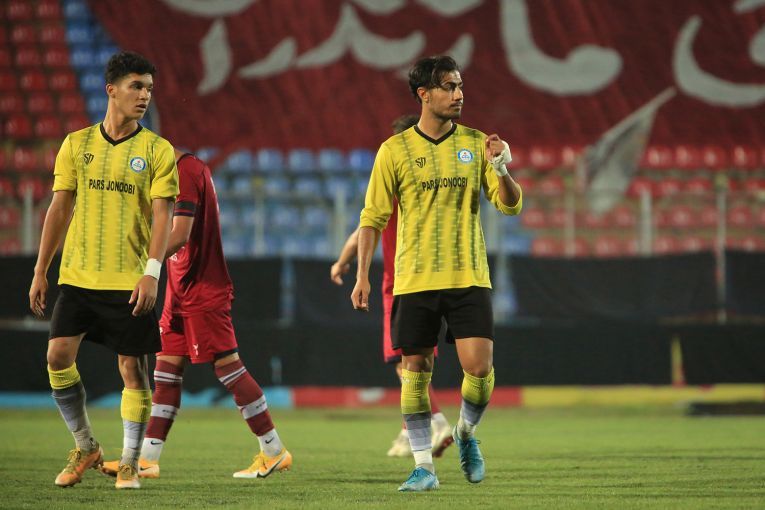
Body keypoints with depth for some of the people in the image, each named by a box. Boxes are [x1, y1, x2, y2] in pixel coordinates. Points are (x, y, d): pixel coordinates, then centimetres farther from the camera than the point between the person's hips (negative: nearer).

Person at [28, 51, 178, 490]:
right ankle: (85, 447, 11)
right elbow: (59, 209, 10)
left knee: (132, 366, -2)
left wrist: (152, 272, -17)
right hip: (77, 276, 2)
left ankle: (130, 462, 9)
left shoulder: (158, 151, 0)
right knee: (59, 355, -7)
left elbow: (163, 215, -5)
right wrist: (41, 272, 7)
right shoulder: (77, 144, 7)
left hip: (130, 282, -2)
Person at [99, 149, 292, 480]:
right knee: (167, 367, 6)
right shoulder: (192, 168, 14)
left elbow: (180, 235, -24)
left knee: (227, 366, -5)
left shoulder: (185, 172, -16)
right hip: (182, 291, 10)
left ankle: (274, 452, 3)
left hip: (203, 292, -10)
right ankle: (147, 460, 5)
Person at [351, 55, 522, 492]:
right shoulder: (395, 150, 1)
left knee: (479, 366, -9)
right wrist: (362, 275, -1)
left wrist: (501, 169, -15)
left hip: (468, 276, 1)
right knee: (416, 372, 0)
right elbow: (373, 217, 5)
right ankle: (424, 465, 10)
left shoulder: (475, 144, 5)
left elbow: (511, 205, 4)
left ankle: (467, 432, 20)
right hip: (414, 279, -1)